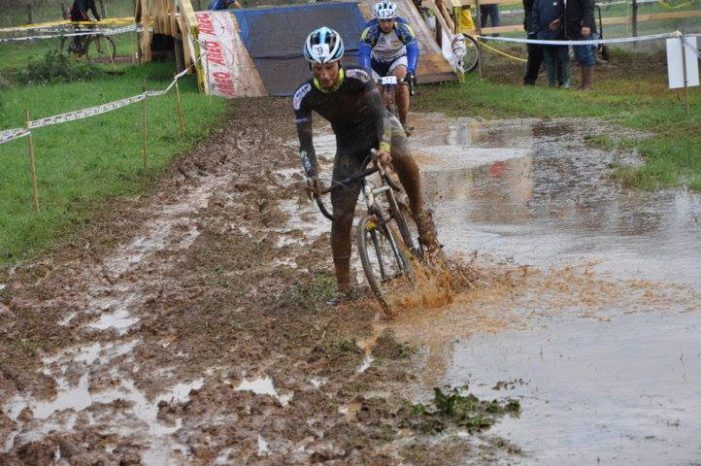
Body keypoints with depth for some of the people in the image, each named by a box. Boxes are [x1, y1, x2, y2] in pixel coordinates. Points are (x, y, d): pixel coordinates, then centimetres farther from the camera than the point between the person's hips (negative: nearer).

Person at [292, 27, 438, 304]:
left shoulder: (358, 78, -28)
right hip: (349, 144, 3)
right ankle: (343, 288, 6)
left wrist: (384, 145, -55)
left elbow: (380, 111, -36)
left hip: (379, 126, -2)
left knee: (401, 156, -40)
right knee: (340, 216, -5)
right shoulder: (304, 97, -21)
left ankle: (419, 214, -16)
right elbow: (305, 142, -20)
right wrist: (312, 175, -37)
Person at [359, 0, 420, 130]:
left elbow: (413, 49, -37)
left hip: (398, 59, -1)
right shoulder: (370, 30, -31)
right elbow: (363, 53, -40)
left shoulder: (402, 27, -29)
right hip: (377, 62, 1)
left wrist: (411, 71, -53)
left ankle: (403, 122, -18)